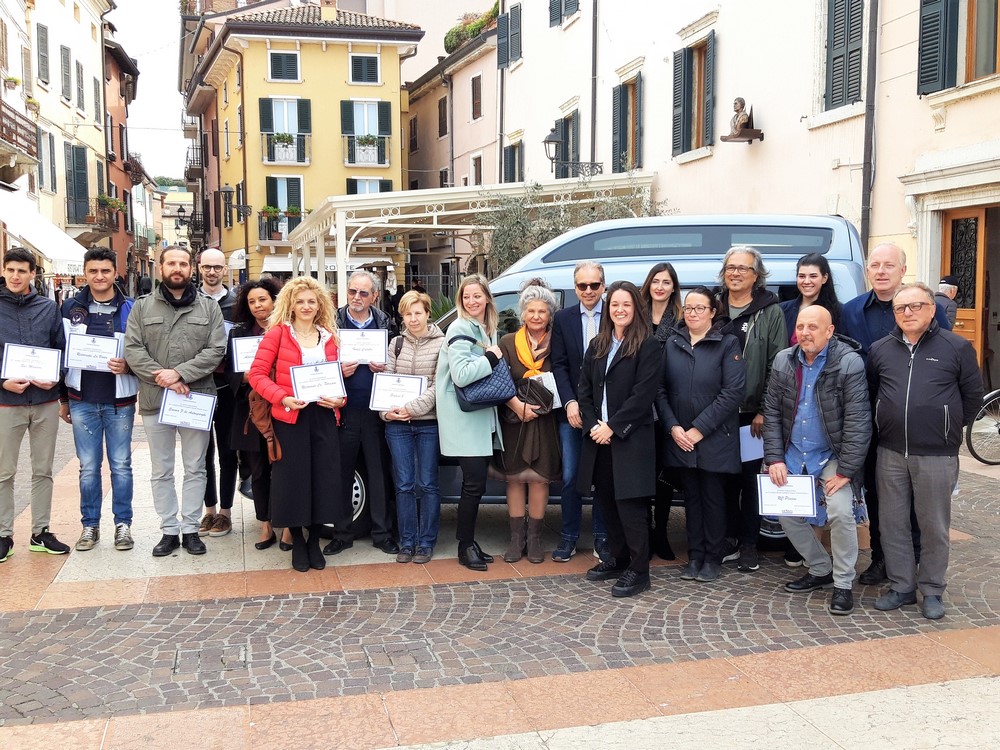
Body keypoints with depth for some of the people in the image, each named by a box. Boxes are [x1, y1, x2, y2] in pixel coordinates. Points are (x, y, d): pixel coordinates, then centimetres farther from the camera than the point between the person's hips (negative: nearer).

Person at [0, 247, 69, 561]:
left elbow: (61, 349, 9)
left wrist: (55, 378, -9)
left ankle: (41, 532, 21)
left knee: (43, 471, 10)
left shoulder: (48, 308, 6)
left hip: (46, 402, 2)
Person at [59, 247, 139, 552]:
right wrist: (63, 398, 8)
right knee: (88, 467, 8)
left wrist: (128, 365, -19)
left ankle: (123, 523, 16)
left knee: (121, 466, 6)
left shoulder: (130, 309, 0)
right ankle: (90, 524, 19)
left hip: (119, 401, -1)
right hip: (82, 401, 1)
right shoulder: (71, 308, 4)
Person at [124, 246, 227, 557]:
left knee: (195, 469, 6)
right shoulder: (142, 307, 6)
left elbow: (216, 350, -6)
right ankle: (169, 530, 19)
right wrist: (162, 378, -16)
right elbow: (133, 350, -2)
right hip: (154, 400, 1)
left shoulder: (209, 308, 4)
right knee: (161, 471, 8)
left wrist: (180, 373, -16)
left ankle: (190, 528, 17)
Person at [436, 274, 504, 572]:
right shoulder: (460, 329, -12)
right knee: (474, 483, -7)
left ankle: (469, 542, 22)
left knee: (476, 483, 12)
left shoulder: (487, 329, 14)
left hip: (483, 417, 8)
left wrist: (494, 358, 6)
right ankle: (465, 547, 6)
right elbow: (461, 375, -24)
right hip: (464, 420, -8)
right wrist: (491, 358, -15)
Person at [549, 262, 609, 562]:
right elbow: (559, 365, 2)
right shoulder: (563, 318, 5)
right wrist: (570, 403, -10)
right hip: (572, 410, 2)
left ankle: (601, 537, 18)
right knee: (570, 476, 5)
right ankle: (569, 537, 17)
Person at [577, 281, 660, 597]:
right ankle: (619, 559, 26)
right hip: (598, 438, 6)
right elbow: (585, 390, 10)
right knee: (607, 501, 12)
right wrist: (593, 425, -5)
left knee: (629, 504, -4)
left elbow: (643, 394, -13)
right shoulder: (596, 346, 13)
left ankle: (638, 570, 5)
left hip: (630, 438, -6)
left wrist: (612, 427, -14)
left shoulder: (648, 346, -5)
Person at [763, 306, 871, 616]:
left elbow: (857, 421, -16)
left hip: (832, 456, -5)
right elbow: (772, 412, 4)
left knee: (840, 513, -20)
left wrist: (845, 470, -19)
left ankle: (843, 583, 0)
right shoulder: (783, 361, 0)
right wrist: (774, 458, -4)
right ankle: (820, 570, 27)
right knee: (787, 514, 4)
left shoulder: (850, 363, -15)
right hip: (794, 455, 5)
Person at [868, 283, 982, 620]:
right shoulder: (880, 350, 5)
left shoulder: (957, 348, -4)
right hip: (891, 453, 3)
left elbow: (973, 396, 3)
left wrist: (949, 428, 8)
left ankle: (932, 591, 21)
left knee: (934, 526, 6)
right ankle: (901, 586, 22)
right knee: (892, 523, 9)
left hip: (937, 456, -3)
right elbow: (870, 392, 17)